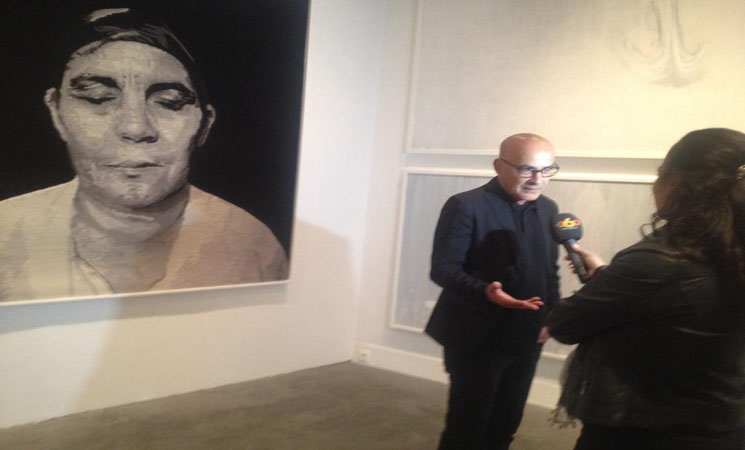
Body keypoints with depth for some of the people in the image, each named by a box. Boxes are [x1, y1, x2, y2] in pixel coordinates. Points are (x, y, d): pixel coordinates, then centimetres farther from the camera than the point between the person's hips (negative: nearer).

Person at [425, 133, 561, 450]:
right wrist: (484, 292, -34)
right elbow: (443, 268, -18)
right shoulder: (465, 206, -15)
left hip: (526, 341, 6)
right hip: (477, 339, -6)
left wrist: (549, 319, 4)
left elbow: (549, 271, 14)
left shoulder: (548, 209, 6)